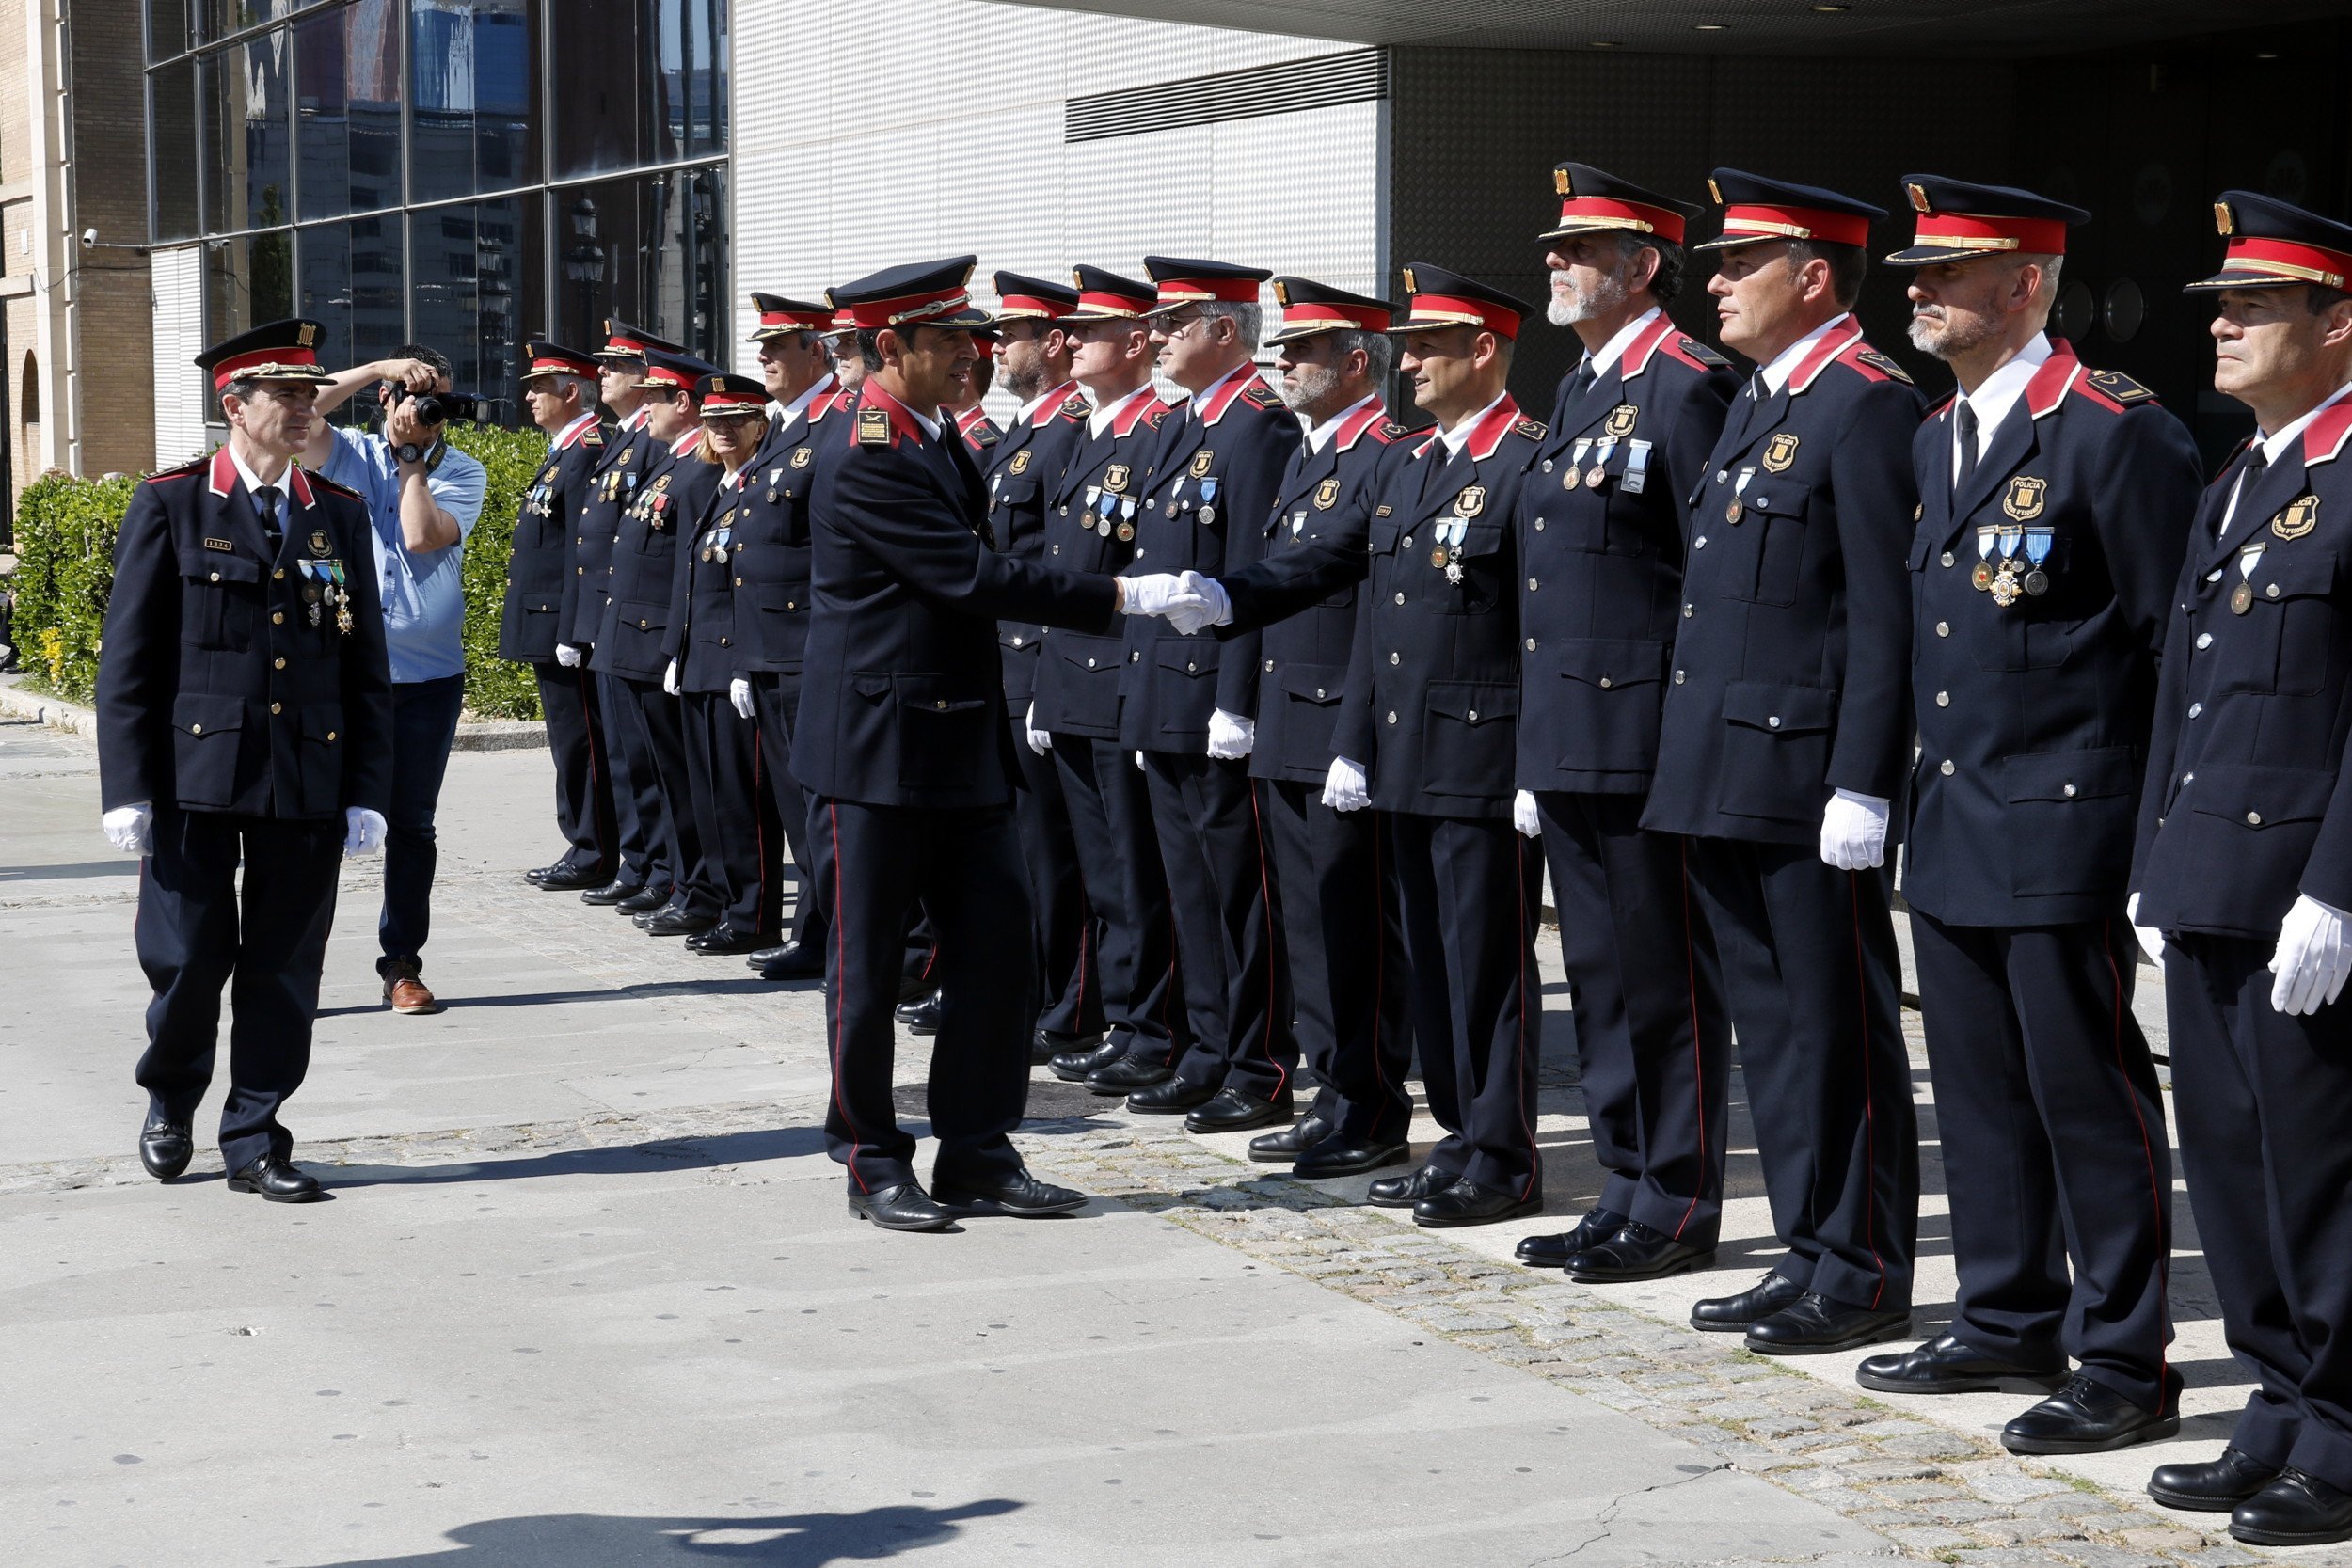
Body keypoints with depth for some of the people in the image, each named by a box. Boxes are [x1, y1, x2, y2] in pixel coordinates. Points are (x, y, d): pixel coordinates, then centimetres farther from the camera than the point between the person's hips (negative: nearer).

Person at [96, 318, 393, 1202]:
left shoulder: (340, 517, 11)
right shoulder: (170, 508, 1)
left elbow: (366, 669, 10)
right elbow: (127, 661, -1)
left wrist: (367, 792, 3)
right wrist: (127, 787, -8)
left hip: (308, 787, 3)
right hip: (196, 776, -3)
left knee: (283, 970, 4)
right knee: (188, 961, 1)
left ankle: (256, 1145, 15)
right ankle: (170, 1103, 27)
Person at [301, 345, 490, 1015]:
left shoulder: (461, 473, 6)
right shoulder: (349, 455, 8)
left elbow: (423, 535, -12)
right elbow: (299, 411, -11)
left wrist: (413, 454, -4)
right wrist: (380, 369, -11)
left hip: (427, 675, 1)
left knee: (410, 824, 7)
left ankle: (403, 964, 16)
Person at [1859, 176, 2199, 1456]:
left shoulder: (2114, 430, -12)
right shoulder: (1932, 440, 14)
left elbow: (2179, 635, -11)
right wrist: (1920, 794, 17)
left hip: (2065, 833, -8)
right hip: (1951, 832, 8)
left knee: (2090, 1098, -2)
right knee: (1978, 1092, 15)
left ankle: (2126, 1366, 6)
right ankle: (2009, 1326, 27)